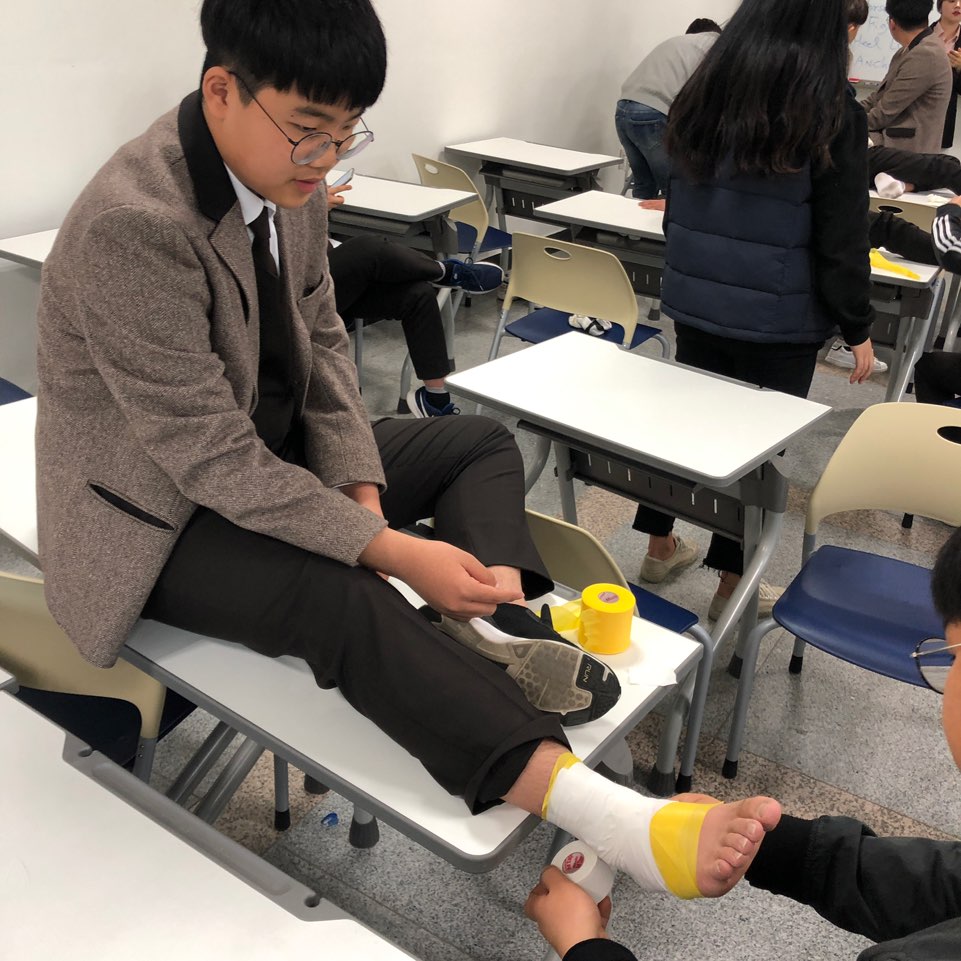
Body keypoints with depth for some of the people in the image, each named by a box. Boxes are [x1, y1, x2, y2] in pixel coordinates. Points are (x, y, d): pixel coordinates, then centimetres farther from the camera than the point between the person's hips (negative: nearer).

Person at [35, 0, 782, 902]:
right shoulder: (133, 224, -29)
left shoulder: (288, 176, -5)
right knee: (341, 598, -34)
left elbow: (319, 337, 3)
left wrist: (361, 491, -10)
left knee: (478, 442, 5)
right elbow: (210, 456, -29)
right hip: (156, 507, -8)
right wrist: (388, 548, -30)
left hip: (269, 448, 9)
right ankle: (591, 806, -39)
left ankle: (485, 622, -21)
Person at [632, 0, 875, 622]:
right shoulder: (832, 114, -12)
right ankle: (733, 584, 20)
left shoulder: (704, 95, 3)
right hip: (780, 318, -5)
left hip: (696, 303, 5)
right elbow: (842, 239, -11)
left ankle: (660, 546, 32)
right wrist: (858, 327, -1)